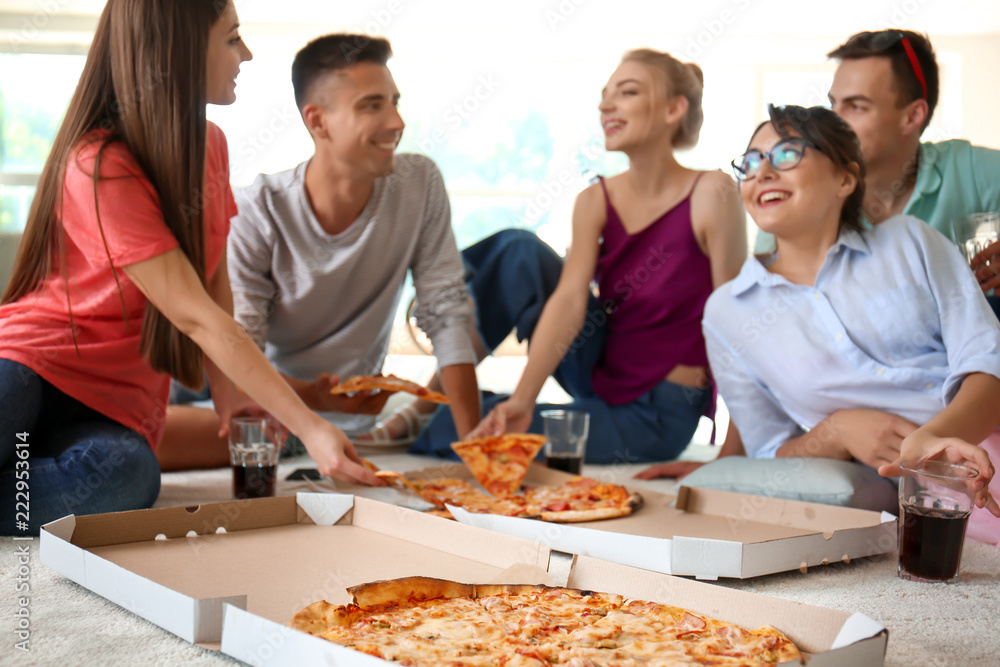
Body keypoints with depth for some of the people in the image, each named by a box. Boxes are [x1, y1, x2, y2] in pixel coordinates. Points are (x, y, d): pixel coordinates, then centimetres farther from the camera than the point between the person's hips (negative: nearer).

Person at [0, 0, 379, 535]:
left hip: (116, 405, 5)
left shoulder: (209, 145, 7)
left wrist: (227, 387, -5)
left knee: (129, 473, -32)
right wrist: (310, 429, -24)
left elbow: (215, 279, 13)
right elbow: (197, 317, -22)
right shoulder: (98, 170, -18)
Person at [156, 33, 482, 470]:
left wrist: (472, 445, -15)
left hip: (358, 418, 1)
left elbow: (448, 316, -6)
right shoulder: (256, 213, -14)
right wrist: (312, 396, -36)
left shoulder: (419, 184, -8)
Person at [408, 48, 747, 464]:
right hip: (599, 373, 5)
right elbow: (569, 299, -14)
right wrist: (522, 399, -28)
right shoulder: (595, 202, -2)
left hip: (655, 415, -5)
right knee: (518, 250, -13)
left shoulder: (711, 194, -18)